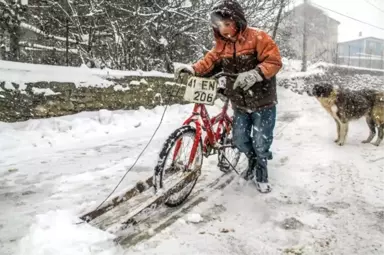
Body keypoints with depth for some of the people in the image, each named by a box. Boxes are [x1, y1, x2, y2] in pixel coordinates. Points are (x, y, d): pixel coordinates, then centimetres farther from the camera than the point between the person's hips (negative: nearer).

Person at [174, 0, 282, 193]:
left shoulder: (258, 37, -14)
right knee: (239, 140, 13)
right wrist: (193, 69, -24)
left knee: (261, 143, 0)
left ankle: (261, 173, 26)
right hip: (240, 103, 5)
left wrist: (255, 74, -36)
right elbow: (209, 62, -3)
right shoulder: (221, 45, 4)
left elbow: (274, 61, -20)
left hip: (263, 102, -5)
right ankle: (253, 162, 42)